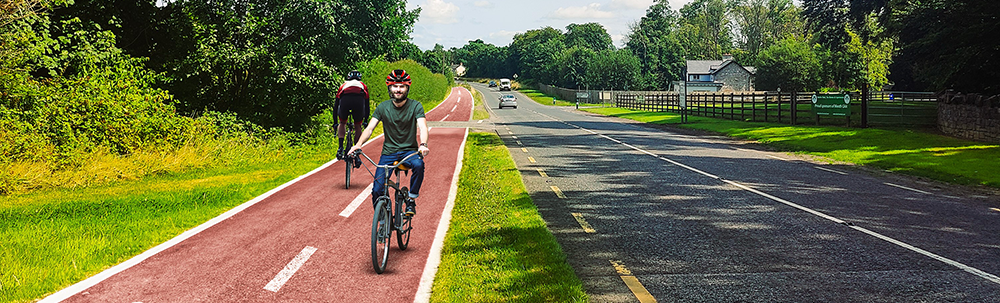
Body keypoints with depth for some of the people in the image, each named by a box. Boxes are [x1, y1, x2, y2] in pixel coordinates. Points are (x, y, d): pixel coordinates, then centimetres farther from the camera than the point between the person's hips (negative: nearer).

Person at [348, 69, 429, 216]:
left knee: (418, 165, -36)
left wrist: (423, 145, -42)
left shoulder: (415, 106, -6)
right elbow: (369, 128, -7)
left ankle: (411, 200, -15)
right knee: (377, 190, -12)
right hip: (388, 152, 2)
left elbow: (422, 127, -20)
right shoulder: (383, 107, -1)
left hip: (409, 151, -1)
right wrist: (358, 145, -27)